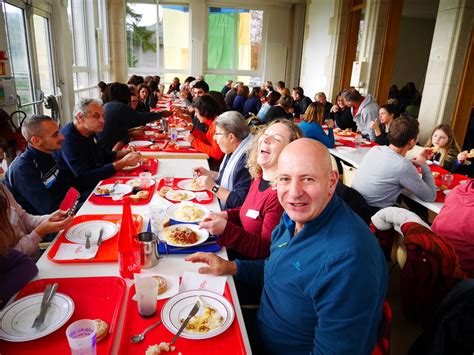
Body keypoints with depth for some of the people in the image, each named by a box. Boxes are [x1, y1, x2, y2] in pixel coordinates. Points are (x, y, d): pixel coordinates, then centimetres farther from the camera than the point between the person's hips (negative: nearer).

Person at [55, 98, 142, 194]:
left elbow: (104, 155, 19)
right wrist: (123, 163, -31)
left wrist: (123, 153, -1)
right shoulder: (68, 139, -24)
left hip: (98, 181, 8)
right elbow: (84, 179, -30)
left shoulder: (89, 131, 3)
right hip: (80, 193, -8)